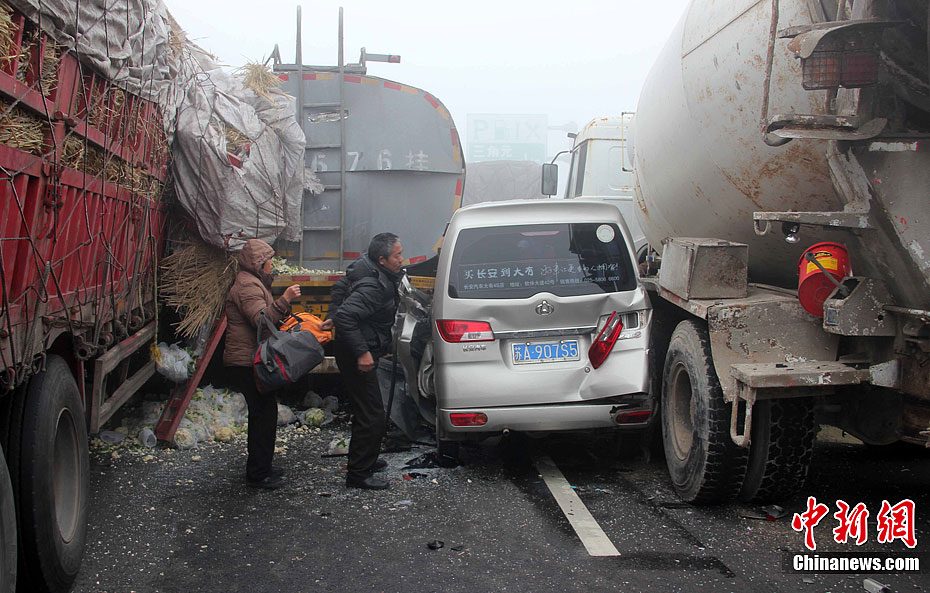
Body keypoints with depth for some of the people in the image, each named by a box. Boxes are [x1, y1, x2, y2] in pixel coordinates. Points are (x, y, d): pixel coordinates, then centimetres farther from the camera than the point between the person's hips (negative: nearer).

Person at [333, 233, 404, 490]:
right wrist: (361, 352, -32)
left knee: (366, 412, 23)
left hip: (356, 352, 11)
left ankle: (365, 460, 39)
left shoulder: (380, 277, 6)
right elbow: (344, 316, -34)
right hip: (356, 356, -11)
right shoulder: (374, 286, -26)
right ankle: (359, 474, 2)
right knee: (372, 417, -7)